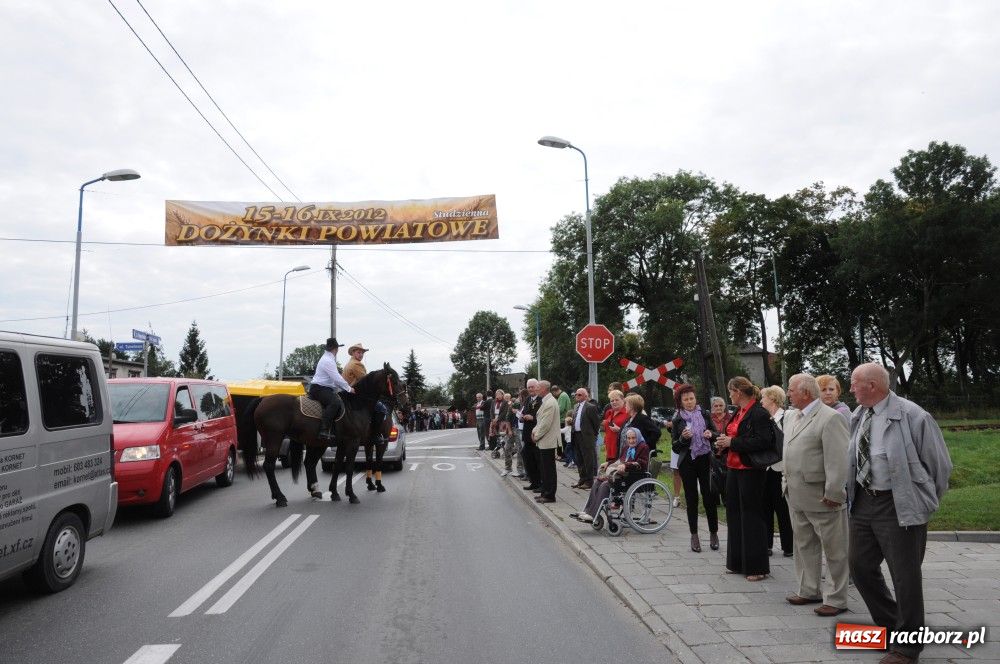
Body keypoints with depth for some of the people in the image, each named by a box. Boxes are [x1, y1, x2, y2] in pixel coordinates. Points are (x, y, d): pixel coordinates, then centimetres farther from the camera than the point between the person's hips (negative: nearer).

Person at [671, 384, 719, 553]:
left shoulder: (705, 414, 5)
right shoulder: (677, 420, 4)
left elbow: (717, 434, 11)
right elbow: (675, 448, 3)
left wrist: (711, 434, -11)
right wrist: (683, 438, -17)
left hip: (705, 460, 0)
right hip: (687, 463, 0)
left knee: (709, 497, 0)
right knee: (691, 499, 5)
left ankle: (713, 533, 16)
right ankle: (694, 536, 14)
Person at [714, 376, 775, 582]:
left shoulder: (759, 413, -14)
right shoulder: (739, 413, 13)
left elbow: (763, 441, -24)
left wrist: (732, 442, -20)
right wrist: (723, 444, 3)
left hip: (750, 471, -9)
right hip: (733, 469, 9)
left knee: (751, 517, -1)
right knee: (735, 514, 14)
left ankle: (757, 567, 10)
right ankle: (738, 563, 25)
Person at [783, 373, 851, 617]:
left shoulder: (830, 418, -15)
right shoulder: (793, 417, 12)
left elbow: (838, 460, -20)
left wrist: (833, 493, -21)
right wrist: (788, 483, 16)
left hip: (821, 497, -9)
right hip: (797, 496, 9)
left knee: (834, 549, 5)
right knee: (804, 545, 18)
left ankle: (836, 599, 15)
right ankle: (809, 590, 31)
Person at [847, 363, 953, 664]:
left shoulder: (912, 416, -15)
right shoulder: (858, 416, 4)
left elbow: (939, 463, -6)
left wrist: (924, 501, 2)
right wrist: (853, 492, 16)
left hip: (898, 506, -7)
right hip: (863, 501, 7)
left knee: (905, 576, 4)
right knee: (861, 567, 14)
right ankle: (889, 624, 36)